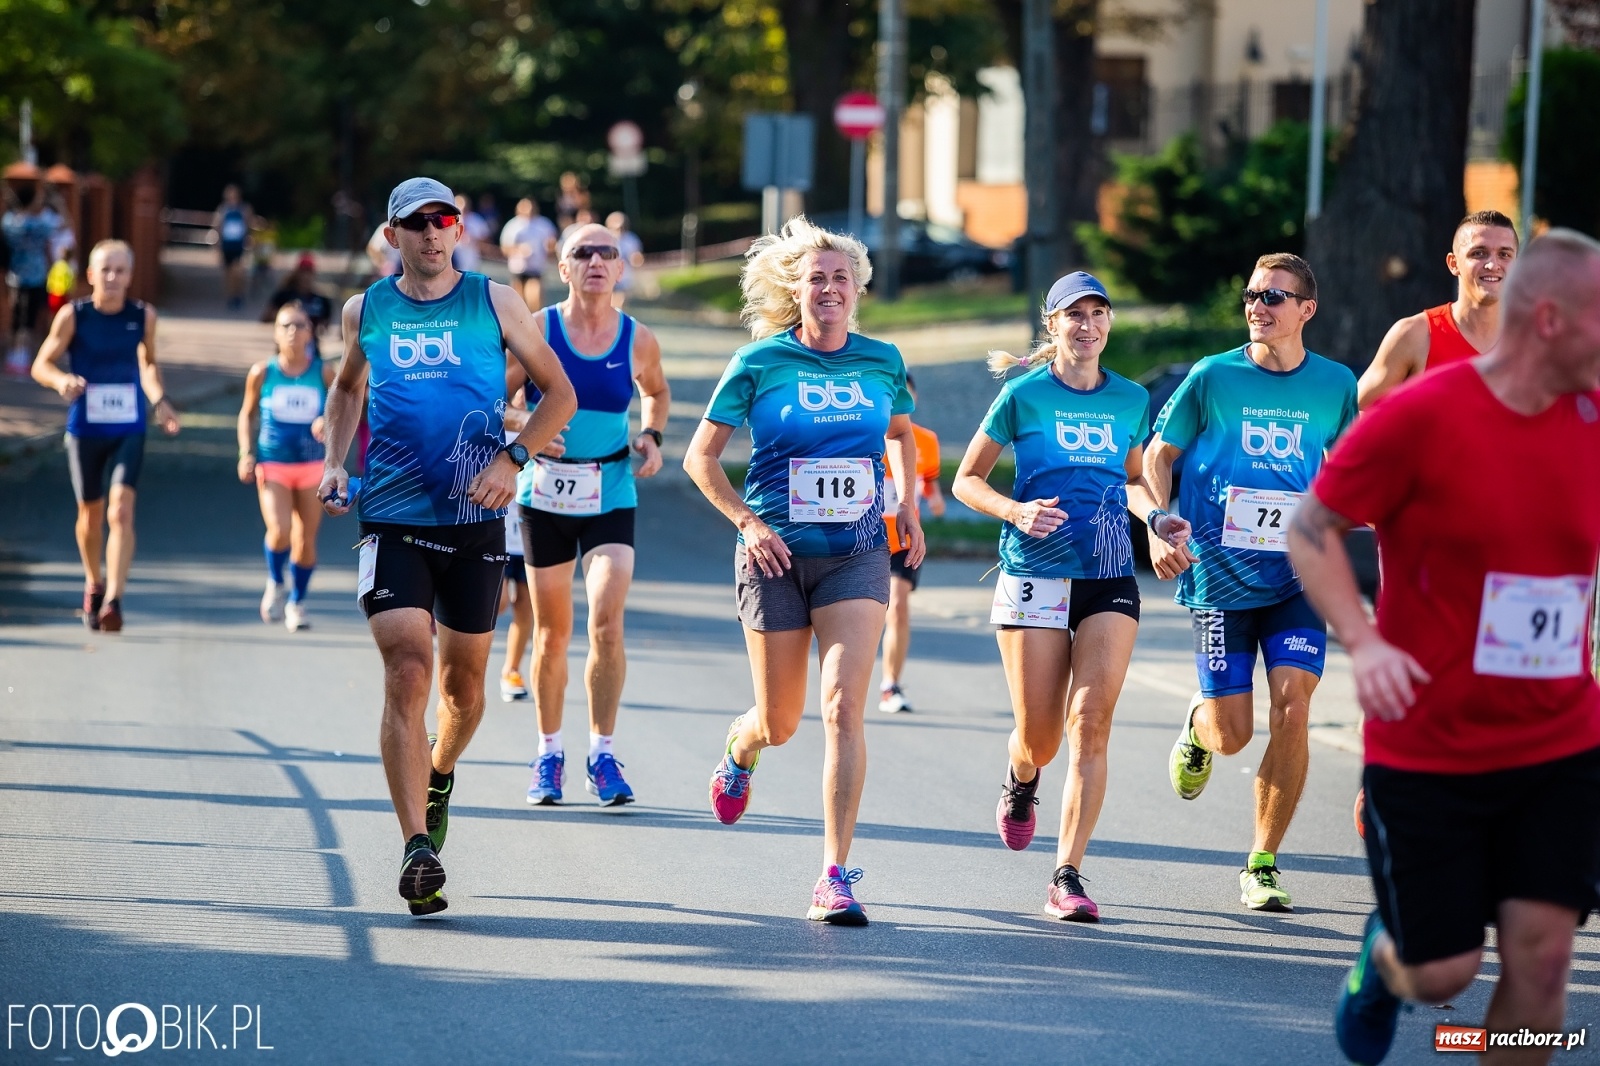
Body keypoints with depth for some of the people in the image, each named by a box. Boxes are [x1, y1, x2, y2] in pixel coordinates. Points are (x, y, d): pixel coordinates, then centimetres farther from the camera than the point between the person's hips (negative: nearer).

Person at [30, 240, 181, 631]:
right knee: (91, 514, 13)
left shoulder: (143, 316, -1)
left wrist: (159, 401, 1)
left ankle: (113, 600, -20)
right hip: (85, 431, 0)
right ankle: (94, 583, 40)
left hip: (129, 431, 0)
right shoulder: (73, 315, -8)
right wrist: (61, 380, -25)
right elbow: (41, 364, -3)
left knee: (121, 511, -16)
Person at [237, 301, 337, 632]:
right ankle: (276, 583, 9)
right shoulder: (262, 373, -1)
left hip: (312, 466, 1)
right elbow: (247, 414, 10)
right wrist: (246, 453, -1)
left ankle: (297, 602, 24)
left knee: (305, 539, 4)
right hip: (272, 466, -1)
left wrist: (328, 421, -15)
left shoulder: (324, 372, -1)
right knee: (279, 531, -20)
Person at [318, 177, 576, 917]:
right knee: (407, 673, -15)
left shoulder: (493, 302, 2)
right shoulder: (366, 311, 6)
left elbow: (559, 393, 6)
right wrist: (334, 462, 9)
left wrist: (511, 458, -10)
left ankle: (439, 775, 45)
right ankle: (417, 850, -19)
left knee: (465, 680, 11)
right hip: (391, 521, -1)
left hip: (474, 521, 1)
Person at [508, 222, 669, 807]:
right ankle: (549, 753, 23)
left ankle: (602, 755, -6)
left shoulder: (639, 341, -1)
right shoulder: (536, 331, -6)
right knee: (552, 631, 7)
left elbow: (657, 391, 21)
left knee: (607, 621, -16)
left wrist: (652, 436, 3)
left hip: (611, 495, 0)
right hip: (545, 492, 0)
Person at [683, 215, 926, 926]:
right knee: (780, 723, 9)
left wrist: (908, 505, 12)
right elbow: (701, 456, 2)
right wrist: (747, 522, -9)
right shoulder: (760, 363, -4)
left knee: (843, 708, -16)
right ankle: (739, 751, 49)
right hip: (777, 556, -1)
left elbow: (900, 433, 26)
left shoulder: (882, 362, 4)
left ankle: (836, 875, -15)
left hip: (857, 555, 1)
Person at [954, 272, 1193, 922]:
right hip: (1035, 573, -2)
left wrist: (1156, 518, 6)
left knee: (1091, 722, -12)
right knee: (1040, 737, 2)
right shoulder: (1024, 394, -1)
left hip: (1111, 579, 2)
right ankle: (1020, 786, 40)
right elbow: (967, 480, 4)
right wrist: (1017, 510, -14)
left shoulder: (1130, 399, 10)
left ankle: (1068, 876, -10)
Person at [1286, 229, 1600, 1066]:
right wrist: (1362, 642, -21)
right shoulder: (1418, 417, -14)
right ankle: (1384, 953, 40)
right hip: (1425, 753, -4)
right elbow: (1311, 530, -8)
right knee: (1441, 975, 2)